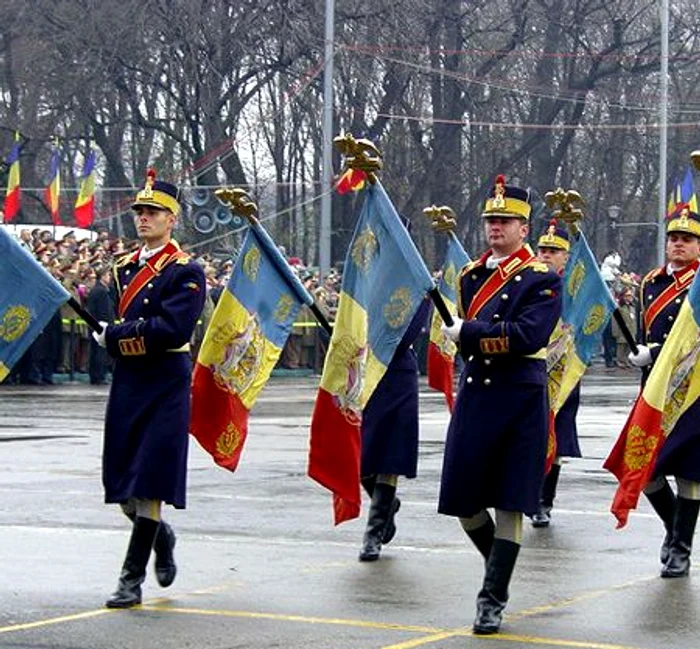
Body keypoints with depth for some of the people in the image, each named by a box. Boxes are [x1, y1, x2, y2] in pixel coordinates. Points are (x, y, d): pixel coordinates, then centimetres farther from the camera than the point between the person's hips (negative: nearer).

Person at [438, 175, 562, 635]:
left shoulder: (543, 280, -6)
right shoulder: (471, 275, 12)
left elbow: (527, 335, -20)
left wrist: (467, 333, -14)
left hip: (520, 404, -5)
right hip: (473, 397, 5)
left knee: (510, 502, -1)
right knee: (463, 500, 6)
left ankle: (494, 600, 5)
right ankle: (500, 568, 31)